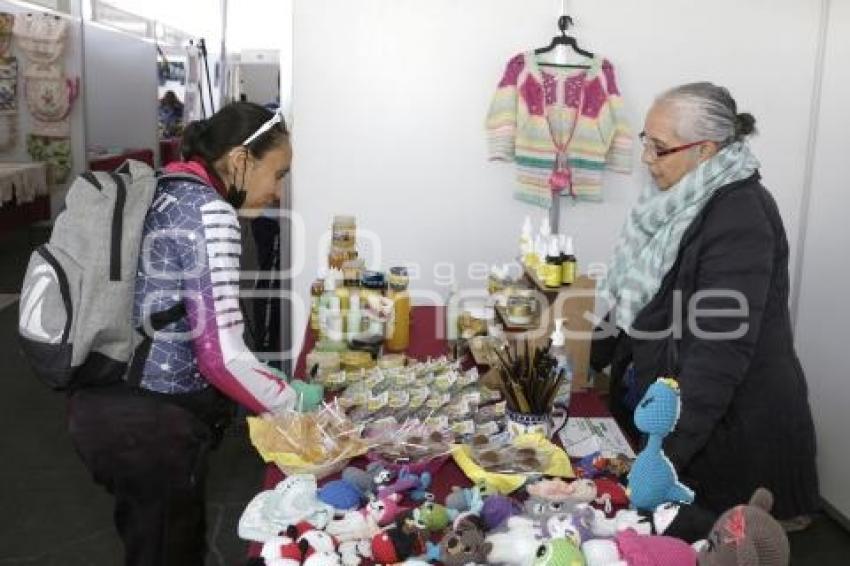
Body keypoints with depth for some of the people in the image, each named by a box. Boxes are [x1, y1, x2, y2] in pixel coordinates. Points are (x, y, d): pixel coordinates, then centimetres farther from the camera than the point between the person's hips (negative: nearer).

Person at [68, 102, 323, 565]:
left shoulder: (160, 193, 10)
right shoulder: (210, 212, -18)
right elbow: (222, 357, -22)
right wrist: (294, 400, -5)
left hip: (110, 405, 9)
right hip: (150, 426, -9)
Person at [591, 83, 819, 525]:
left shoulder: (741, 219, -22)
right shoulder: (681, 200, 4)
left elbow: (721, 350, -27)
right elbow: (636, 296, 14)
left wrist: (667, 451, -28)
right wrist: (586, 358, 12)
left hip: (729, 424, -8)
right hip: (663, 401, 8)